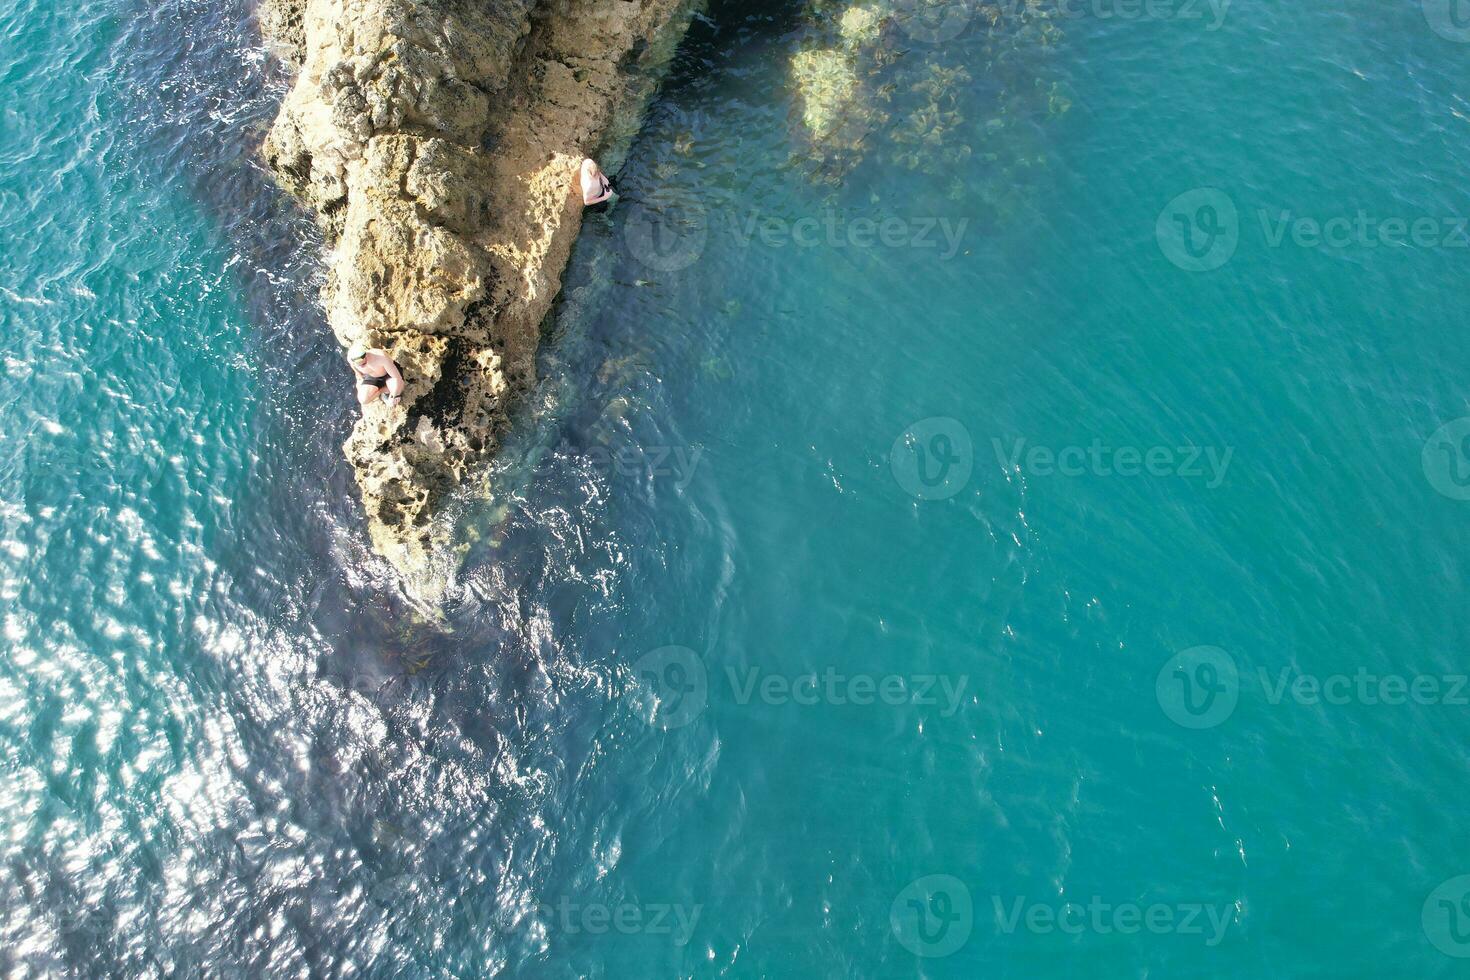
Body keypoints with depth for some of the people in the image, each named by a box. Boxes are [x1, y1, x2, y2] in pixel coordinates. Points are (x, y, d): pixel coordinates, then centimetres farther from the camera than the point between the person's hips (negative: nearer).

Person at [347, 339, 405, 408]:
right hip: (372, 377, 3)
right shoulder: (351, 358, -28)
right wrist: (361, 378, 14)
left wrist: (392, 398, -28)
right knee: (363, 400, -18)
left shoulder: (381, 357, -42)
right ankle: (385, 389, 7)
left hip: (389, 373, -3)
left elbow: (397, 378, -35)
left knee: (397, 389, -35)